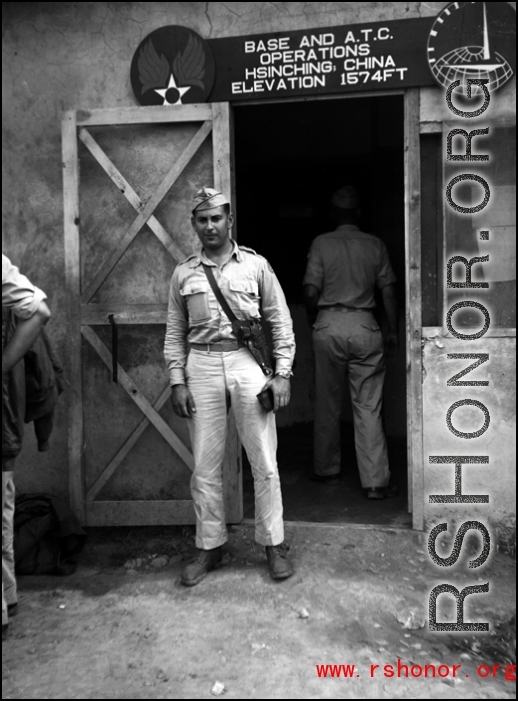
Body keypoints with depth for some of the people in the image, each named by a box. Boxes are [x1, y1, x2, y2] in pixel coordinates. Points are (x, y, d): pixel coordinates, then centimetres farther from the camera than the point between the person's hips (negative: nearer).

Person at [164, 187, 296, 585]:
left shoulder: (256, 265, 6)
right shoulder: (183, 274, 11)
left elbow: (281, 322, 5)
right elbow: (175, 333, 11)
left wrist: (282, 373, -4)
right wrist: (177, 381, 2)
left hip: (248, 362, -1)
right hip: (202, 366, 2)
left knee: (264, 461, 2)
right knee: (205, 465, 7)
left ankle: (274, 544, 19)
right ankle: (209, 547, 23)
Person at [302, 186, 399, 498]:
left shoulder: (322, 243, -1)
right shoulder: (375, 245, 4)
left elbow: (311, 293, -6)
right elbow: (389, 292, 3)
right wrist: (394, 332, 12)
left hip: (329, 326, 0)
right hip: (365, 327, 1)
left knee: (328, 404, 12)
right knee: (368, 408, 3)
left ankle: (327, 470, 24)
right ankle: (376, 482, 5)